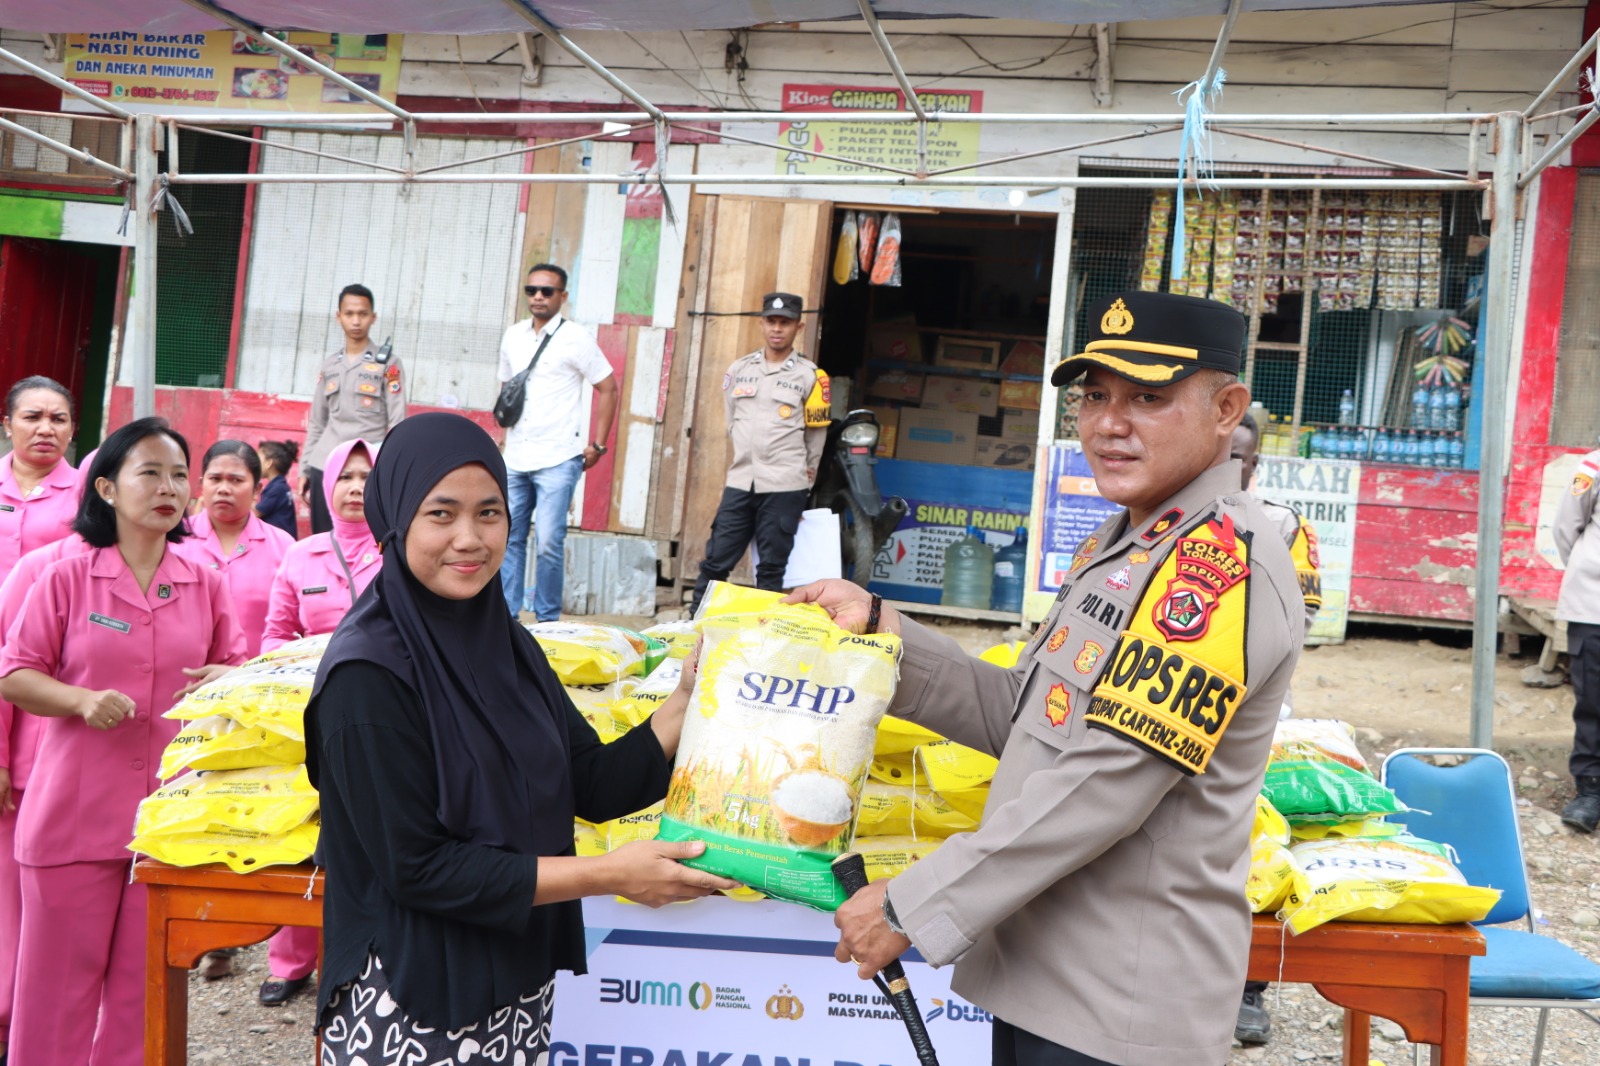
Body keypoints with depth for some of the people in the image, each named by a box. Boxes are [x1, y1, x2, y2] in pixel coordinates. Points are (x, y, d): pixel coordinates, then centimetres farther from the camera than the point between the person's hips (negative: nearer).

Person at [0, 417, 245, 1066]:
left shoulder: (205, 585, 6)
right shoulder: (67, 579, -2)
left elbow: (237, 667, 16)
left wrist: (226, 679, -7)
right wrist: (83, 700, -17)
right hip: (75, 810, -2)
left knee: (144, 981, 10)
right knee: (60, 977, 7)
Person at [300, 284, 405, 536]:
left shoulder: (387, 364, 2)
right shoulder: (329, 365, 14)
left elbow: (397, 425, -2)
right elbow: (316, 424, 18)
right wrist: (305, 470, 13)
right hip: (325, 467, 4)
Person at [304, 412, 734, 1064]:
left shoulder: (505, 641, 2)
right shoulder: (368, 674, -19)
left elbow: (593, 784, 3)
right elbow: (415, 867, -20)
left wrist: (690, 702, -10)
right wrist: (608, 876, -19)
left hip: (521, 982, 6)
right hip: (409, 1008, -6)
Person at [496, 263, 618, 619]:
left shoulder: (575, 338, -4)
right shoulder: (512, 336, 12)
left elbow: (608, 389, -1)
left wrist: (597, 445, -4)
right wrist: (506, 430, 15)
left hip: (557, 460, -5)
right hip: (515, 458, 6)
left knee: (548, 543, -9)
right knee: (509, 538, 8)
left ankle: (548, 621, 3)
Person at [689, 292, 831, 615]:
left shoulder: (810, 376, 0)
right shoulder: (739, 369, 11)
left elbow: (816, 433, 5)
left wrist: (804, 478, 10)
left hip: (784, 488, -3)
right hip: (740, 483, 3)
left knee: (771, 569, 2)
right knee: (715, 561, 3)